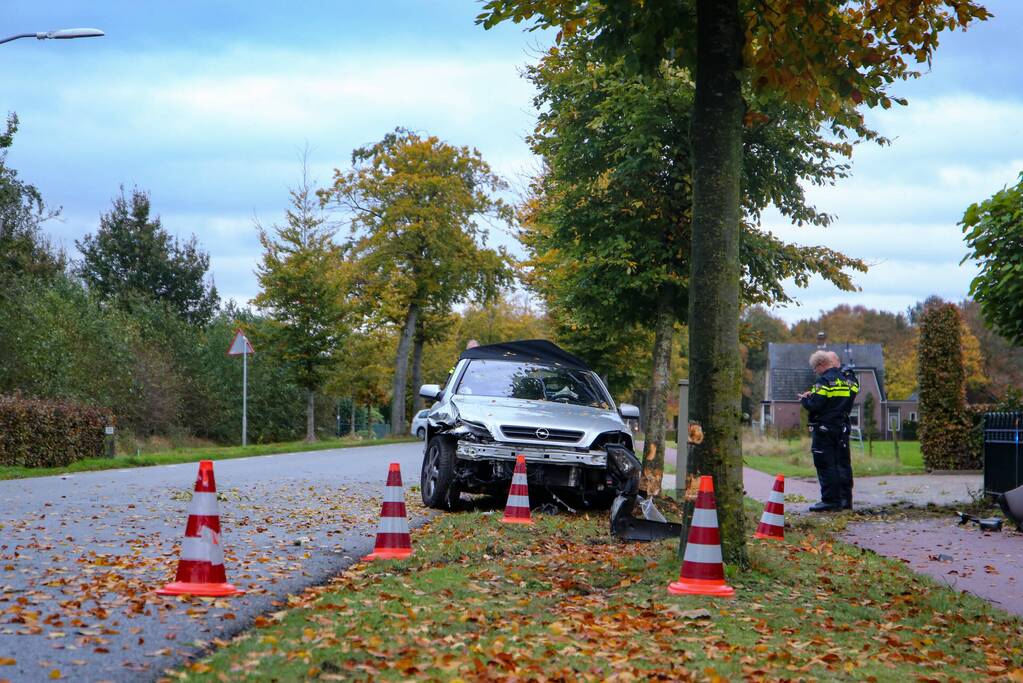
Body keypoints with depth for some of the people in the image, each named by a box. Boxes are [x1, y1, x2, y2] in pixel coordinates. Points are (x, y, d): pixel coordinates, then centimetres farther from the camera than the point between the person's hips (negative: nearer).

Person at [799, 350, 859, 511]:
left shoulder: (824, 381, -15)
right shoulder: (848, 379, 10)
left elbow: (815, 405, -20)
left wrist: (804, 399, 2)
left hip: (824, 428, -8)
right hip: (843, 428, 8)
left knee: (826, 465, -3)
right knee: (843, 463, 11)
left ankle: (830, 500, -4)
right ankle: (846, 499, 13)